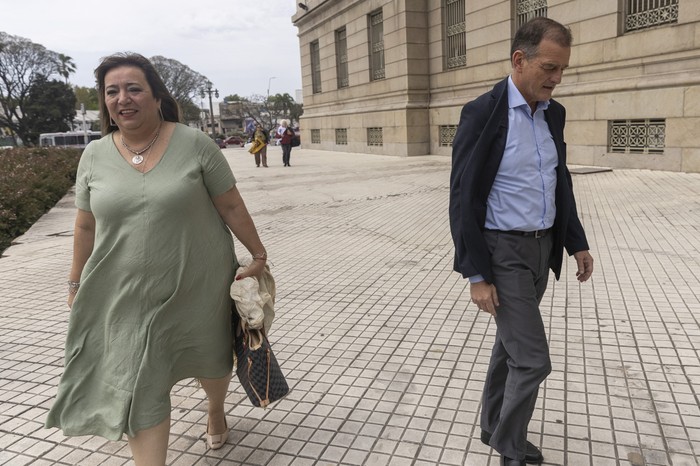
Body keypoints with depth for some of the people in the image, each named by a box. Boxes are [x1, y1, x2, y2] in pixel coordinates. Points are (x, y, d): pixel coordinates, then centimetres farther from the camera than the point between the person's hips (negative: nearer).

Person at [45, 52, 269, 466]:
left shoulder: (194, 144, -9)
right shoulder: (94, 156, 1)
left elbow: (231, 206, -5)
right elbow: (87, 227, 9)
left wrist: (258, 253, -2)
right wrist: (77, 284, 14)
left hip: (198, 288, -1)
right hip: (130, 298, 2)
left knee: (211, 359, 20)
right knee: (140, 389, 3)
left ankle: (216, 411, 53)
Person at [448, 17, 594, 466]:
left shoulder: (554, 113, 6)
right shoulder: (482, 113, -16)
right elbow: (464, 199, -17)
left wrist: (577, 242, 13)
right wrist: (477, 274, -18)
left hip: (542, 247, 7)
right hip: (503, 251, -7)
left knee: (512, 343, 19)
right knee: (533, 358, -4)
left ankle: (494, 427, 39)